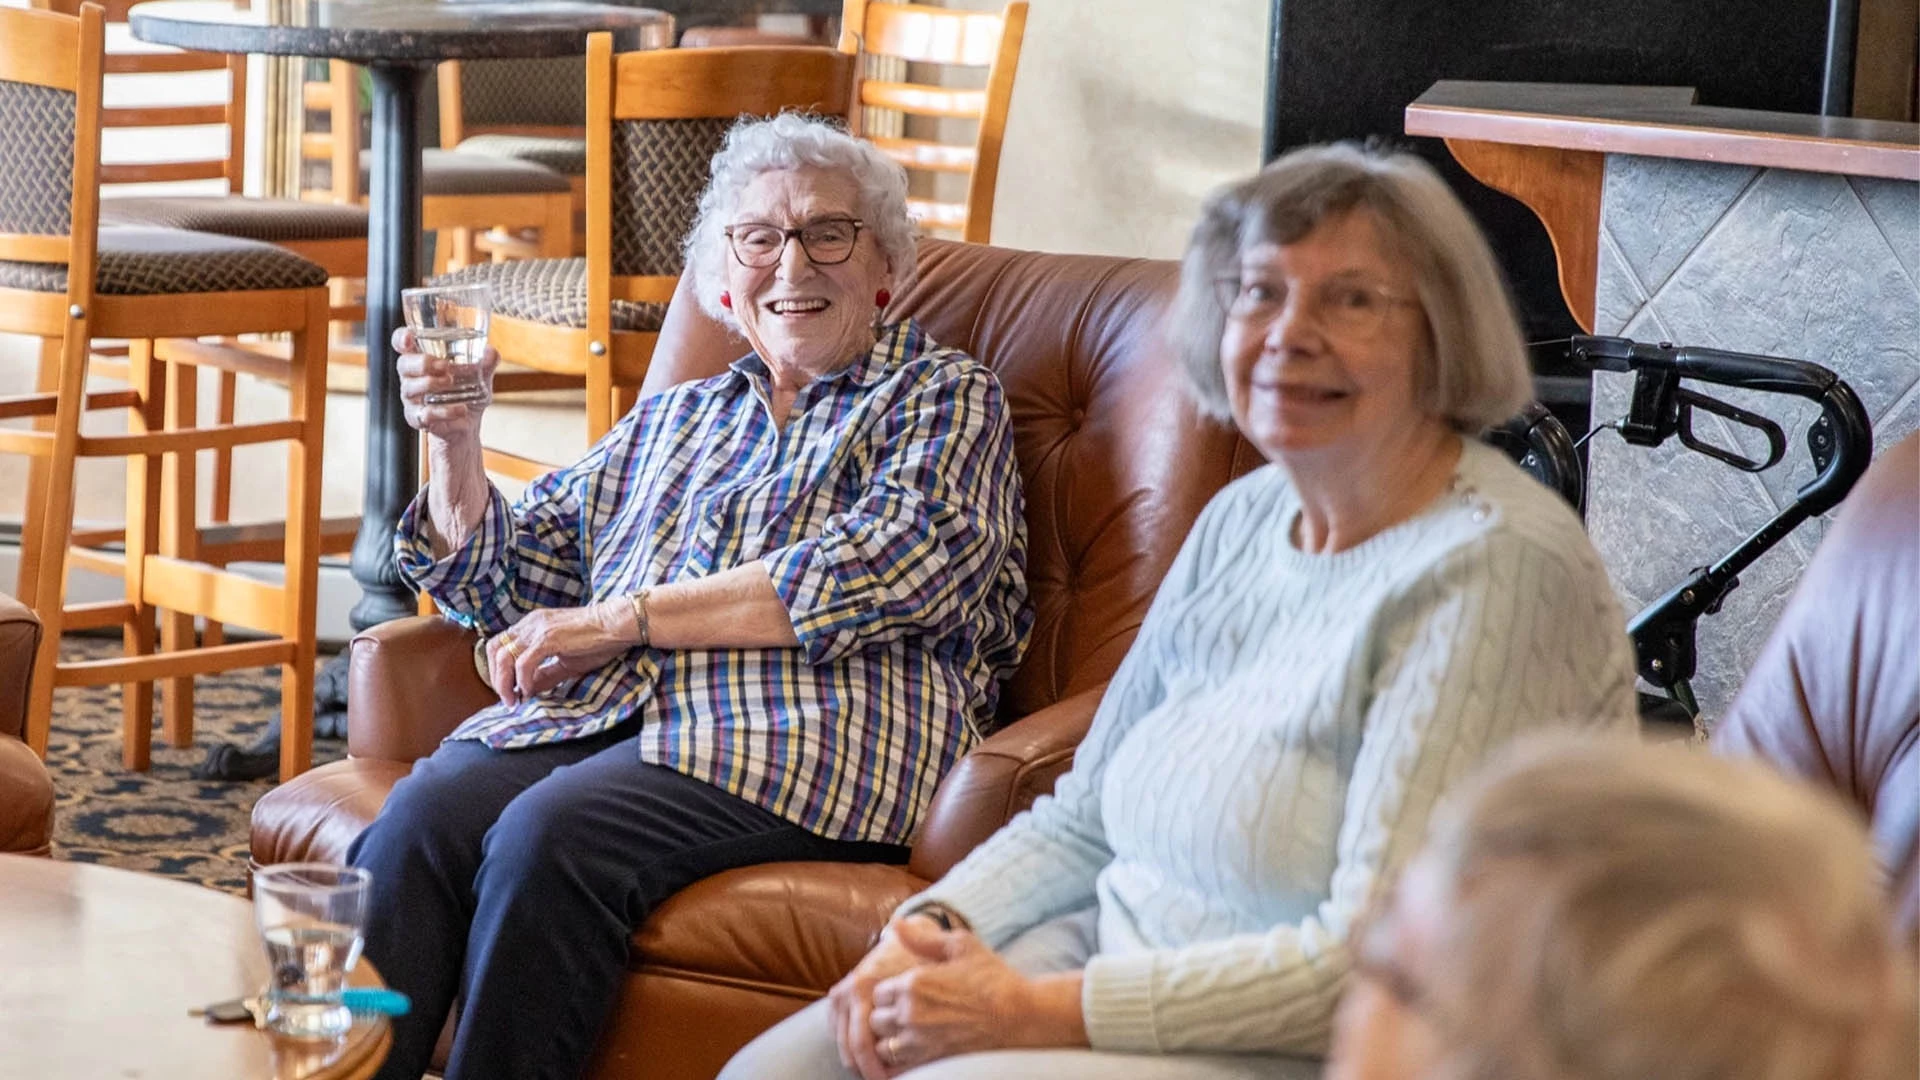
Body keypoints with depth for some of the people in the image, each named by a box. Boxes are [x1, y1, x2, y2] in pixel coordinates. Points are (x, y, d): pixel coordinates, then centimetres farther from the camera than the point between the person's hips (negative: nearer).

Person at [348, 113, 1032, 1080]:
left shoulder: (944, 399, 14)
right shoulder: (673, 420, 30)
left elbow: (880, 571, -6)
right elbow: (504, 583, 29)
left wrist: (623, 616, -7)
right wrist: (455, 440, 10)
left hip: (802, 735, -5)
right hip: (600, 709, 5)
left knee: (549, 832, -33)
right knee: (422, 813, -27)